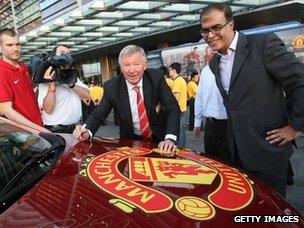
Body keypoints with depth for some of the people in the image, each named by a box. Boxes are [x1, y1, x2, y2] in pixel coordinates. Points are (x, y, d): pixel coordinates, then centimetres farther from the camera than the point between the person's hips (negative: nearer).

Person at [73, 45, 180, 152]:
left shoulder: (156, 78, -12)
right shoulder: (111, 87, -11)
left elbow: (173, 108, -14)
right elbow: (98, 114, -4)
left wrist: (170, 138, -29)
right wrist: (87, 130, -26)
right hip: (130, 141, 0)